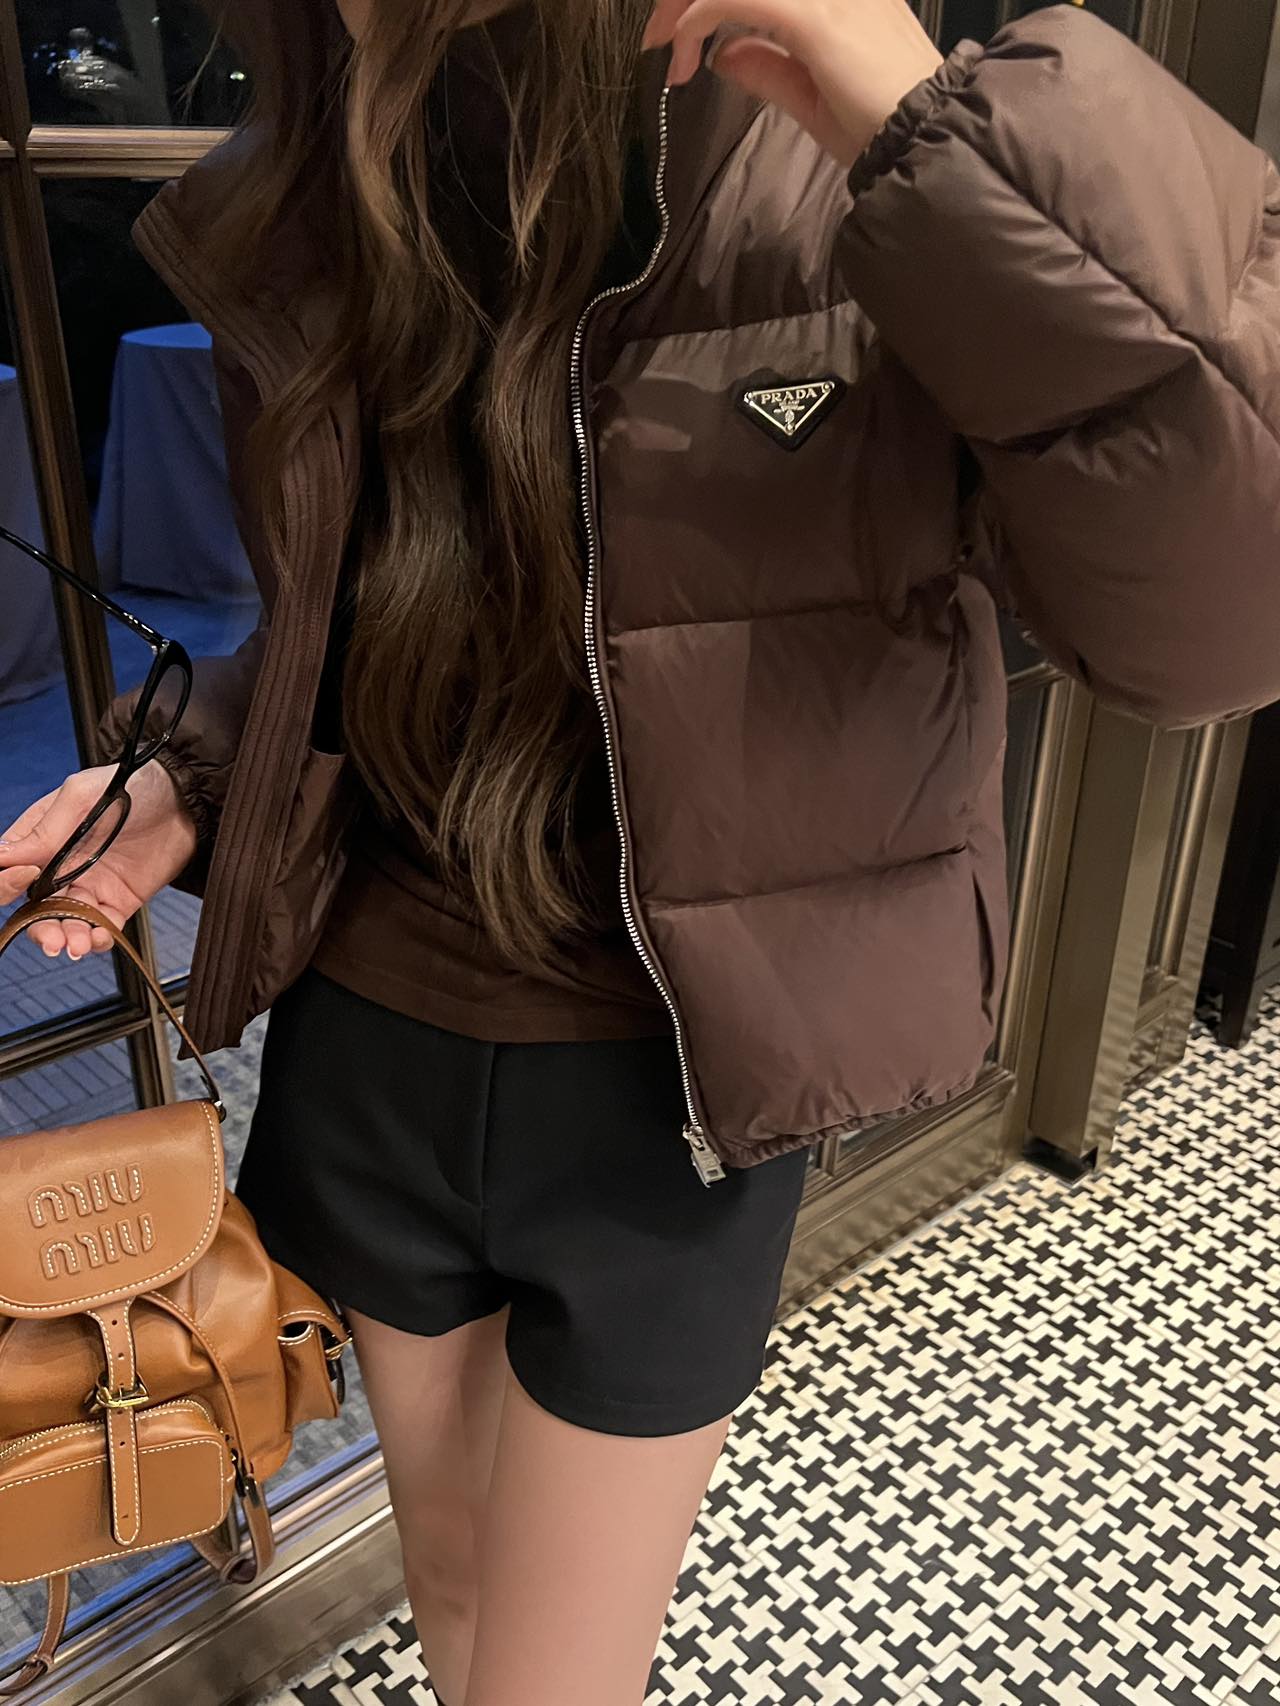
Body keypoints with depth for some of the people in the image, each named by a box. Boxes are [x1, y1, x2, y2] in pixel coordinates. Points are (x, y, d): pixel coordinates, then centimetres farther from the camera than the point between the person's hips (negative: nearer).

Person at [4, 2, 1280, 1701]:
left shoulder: (852, 195, -17)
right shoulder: (305, 225, -2)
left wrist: (946, 137, -34)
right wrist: (190, 789, -5)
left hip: (662, 1094, -3)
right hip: (368, 1050, 4)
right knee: (450, 1568, 28)